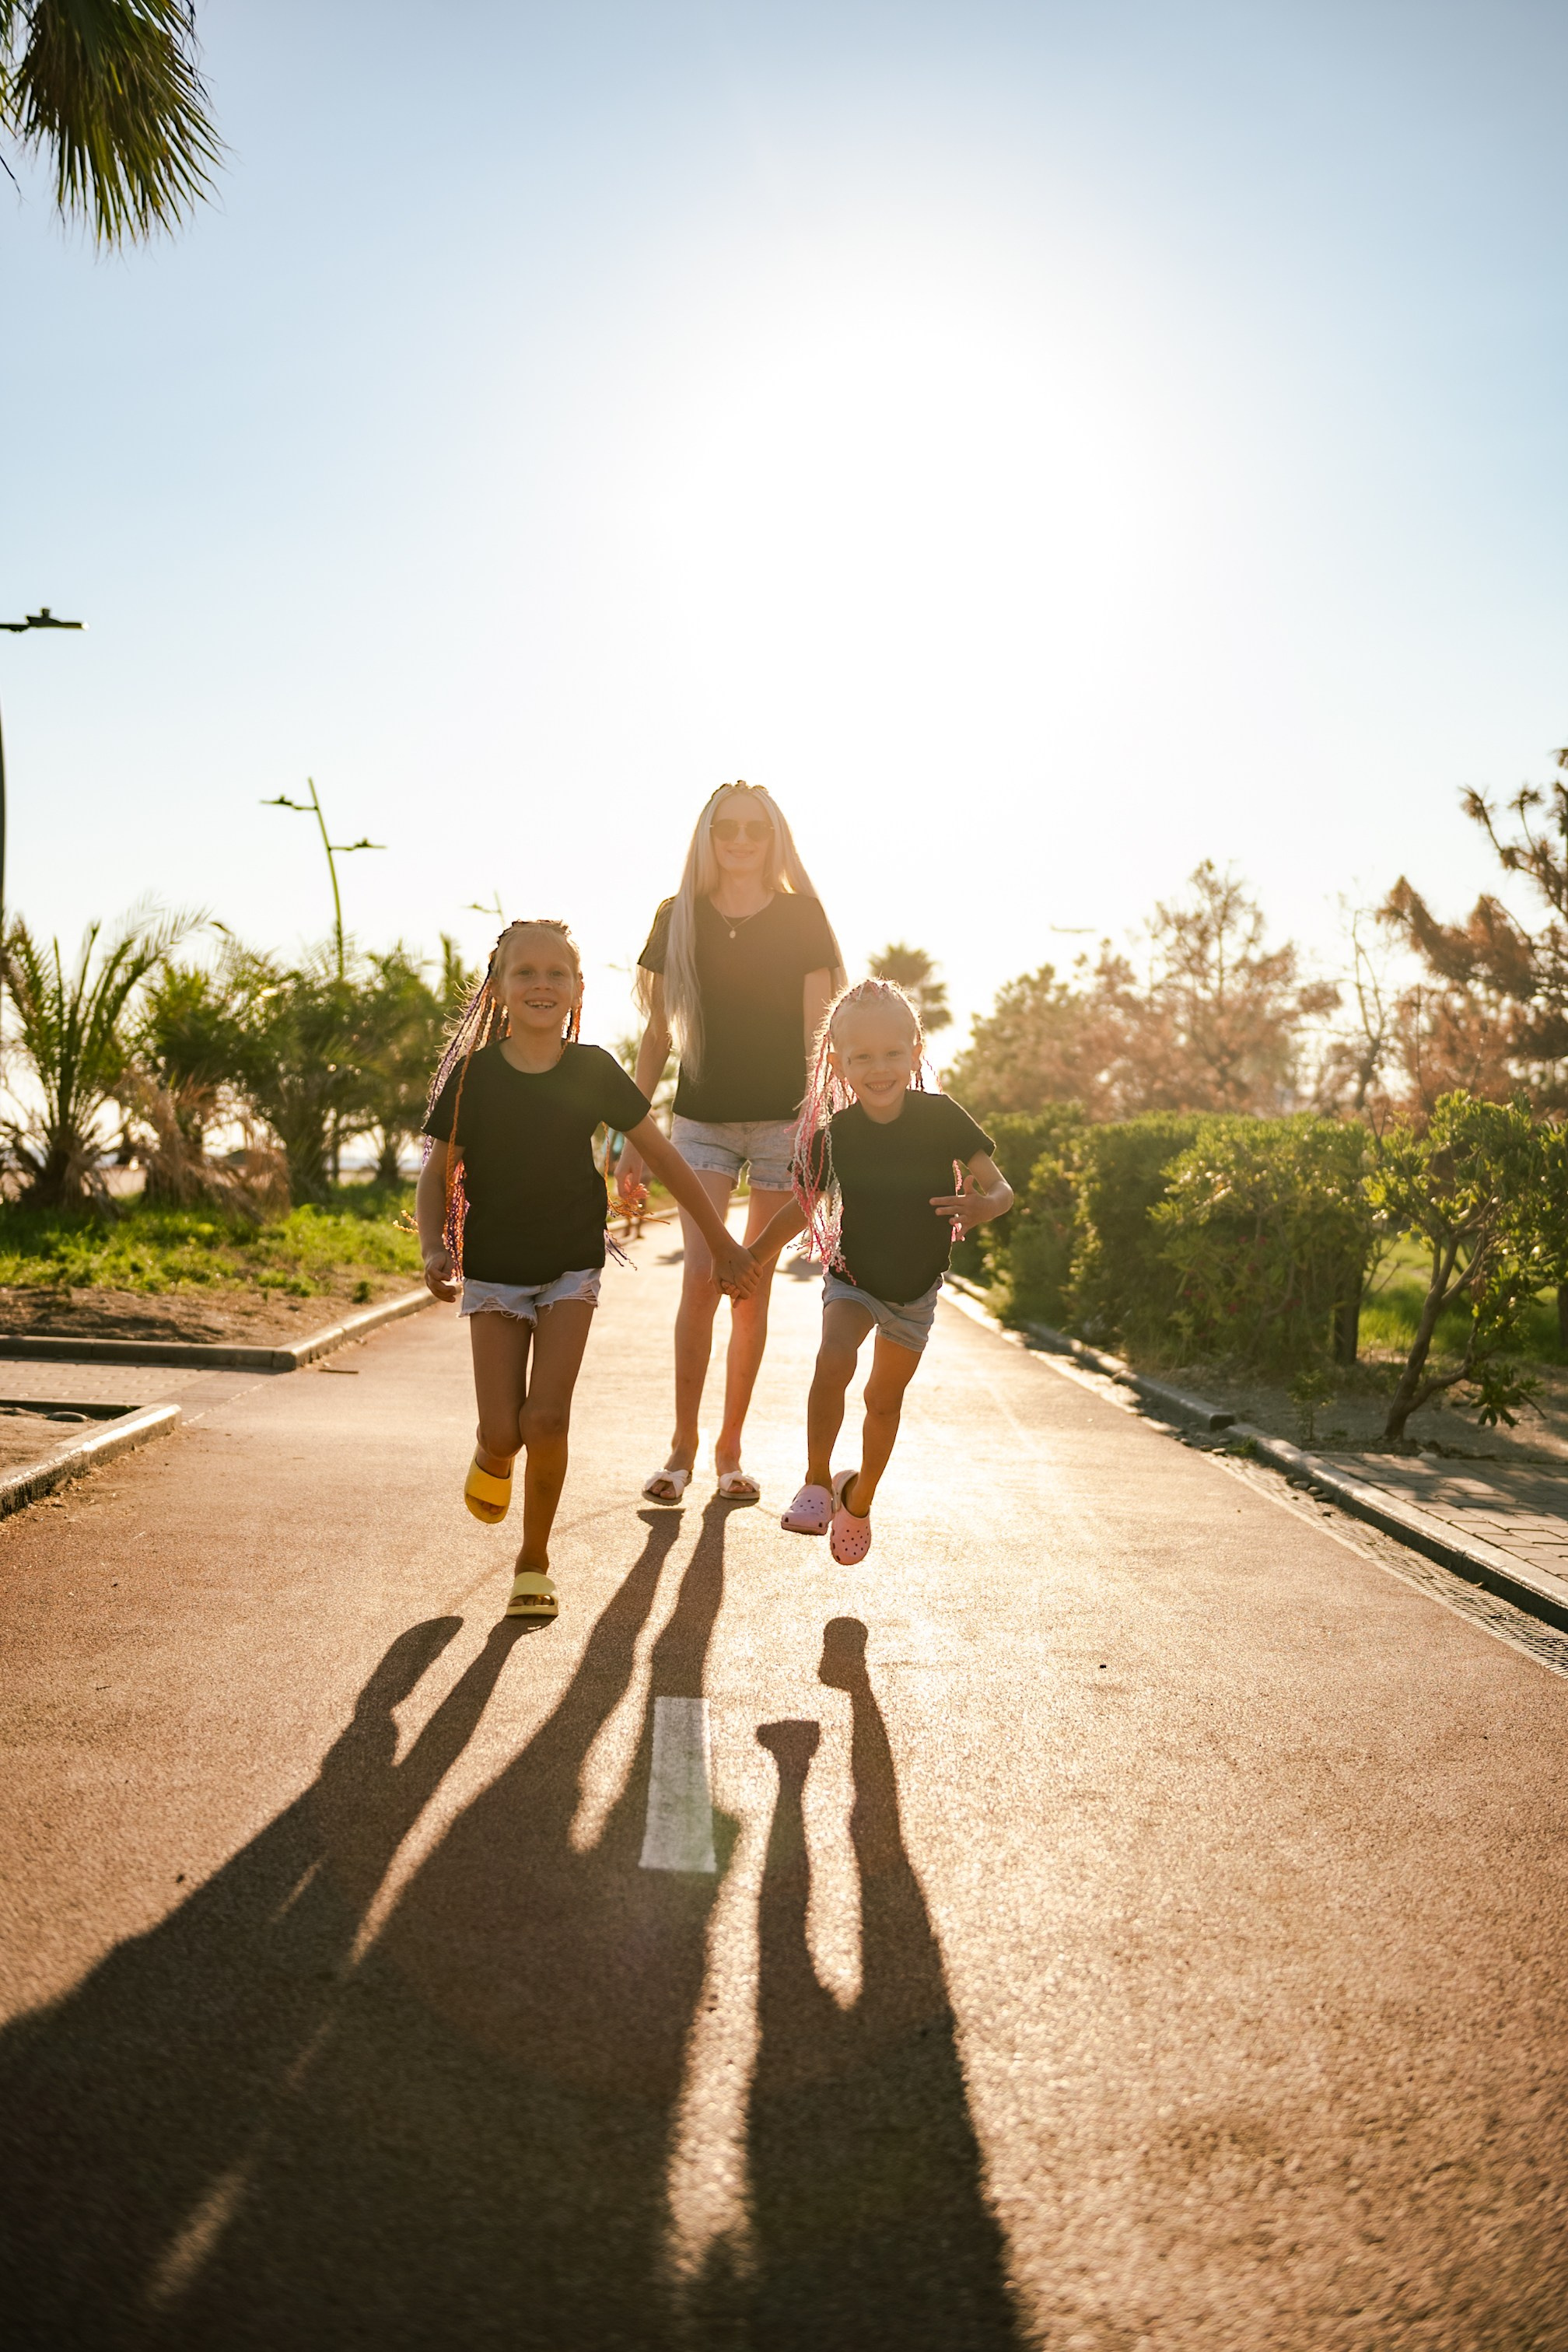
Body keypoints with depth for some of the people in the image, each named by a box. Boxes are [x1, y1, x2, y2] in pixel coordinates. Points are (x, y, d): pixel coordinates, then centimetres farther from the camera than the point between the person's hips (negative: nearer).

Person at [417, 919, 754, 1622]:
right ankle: (491, 1459, 34)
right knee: (503, 1430, -6)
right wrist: (434, 1248, -17)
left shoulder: (593, 1071, -7)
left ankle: (534, 1562, 11)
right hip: (492, 1273, 0)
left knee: (546, 1419, -10)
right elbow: (438, 1171, 1)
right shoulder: (474, 1076, -7)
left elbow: (663, 1157, 1)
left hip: (571, 1269, 0)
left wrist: (721, 1242, 5)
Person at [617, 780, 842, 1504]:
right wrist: (632, 1135, 5)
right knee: (701, 1275, -13)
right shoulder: (679, 918, 4)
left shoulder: (800, 917, 1)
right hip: (702, 1119, 0)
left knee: (754, 1289, 4)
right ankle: (682, 1447, 0)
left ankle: (729, 1449, 16)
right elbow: (658, 1035, 8)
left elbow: (817, 1032, -2)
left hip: (782, 1120, 0)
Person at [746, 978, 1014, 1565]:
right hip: (853, 1276, -1)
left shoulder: (941, 1118, -17)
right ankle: (818, 1482, -8)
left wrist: (982, 1206, -35)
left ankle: (860, 1500, 37)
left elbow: (999, 1186, -12)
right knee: (833, 1362, -27)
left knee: (885, 1399, 12)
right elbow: (804, 1206, 2)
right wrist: (749, 1259, 4)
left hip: (916, 1285, 1)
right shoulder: (834, 1136, -15)